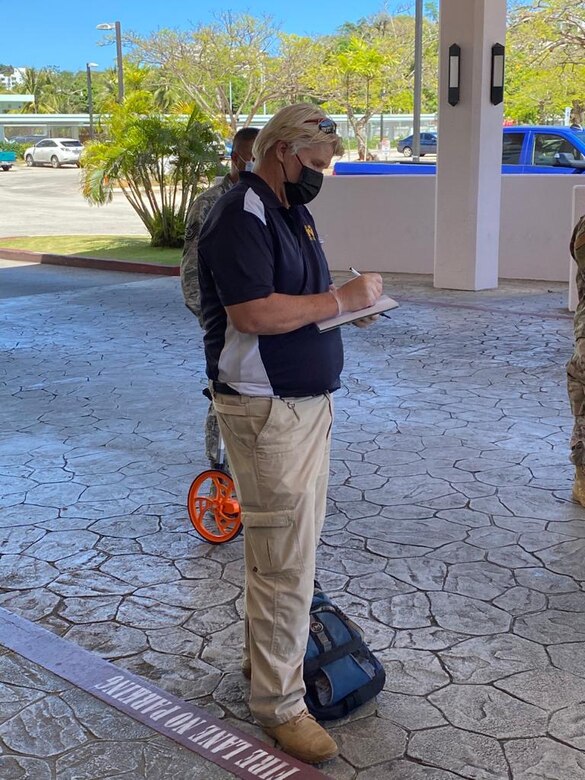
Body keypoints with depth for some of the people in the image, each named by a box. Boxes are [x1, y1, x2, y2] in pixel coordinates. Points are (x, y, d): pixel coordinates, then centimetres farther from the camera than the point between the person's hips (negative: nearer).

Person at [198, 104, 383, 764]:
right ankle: (278, 704, 8)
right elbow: (252, 313, -27)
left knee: (284, 543, 20)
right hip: (266, 411, -10)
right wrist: (341, 299, -21)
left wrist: (349, 302, 9)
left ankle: (264, 651, 37)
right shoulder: (242, 216, -17)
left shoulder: (291, 212, 15)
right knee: (286, 560, -5)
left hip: (306, 400, 10)